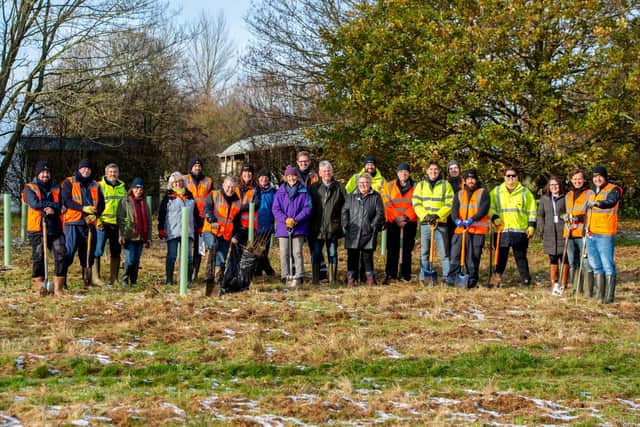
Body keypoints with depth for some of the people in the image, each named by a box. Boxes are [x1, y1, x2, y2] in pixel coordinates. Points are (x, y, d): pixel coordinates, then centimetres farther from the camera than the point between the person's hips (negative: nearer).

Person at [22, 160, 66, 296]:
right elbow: (34, 203, -12)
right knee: (38, 257, -1)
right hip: (37, 228, -3)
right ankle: (38, 287, 7)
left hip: (55, 228, 3)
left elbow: (60, 206, 4)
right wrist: (52, 204, -6)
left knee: (61, 255, -6)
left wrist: (53, 209, -17)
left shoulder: (56, 189, 17)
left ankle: (58, 287, -1)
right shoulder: (30, 188, 6)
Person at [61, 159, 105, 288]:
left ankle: (87, 280, 14)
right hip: (72, 223, -4)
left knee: (89, 253, 6)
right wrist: (83, 208, -19)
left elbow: (101, 204, 13)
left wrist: (95, 215, -8)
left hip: (89, 223, 4)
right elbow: (65, 200, -8)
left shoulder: (95, 186, 18)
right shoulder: (69, 183, 5)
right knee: (68, 252, -10)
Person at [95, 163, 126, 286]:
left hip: (117, 224, 5)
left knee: (116, 252, 8)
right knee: (97, 251, -7)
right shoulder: (100, 186, 0)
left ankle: (113, 278, 16)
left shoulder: (122, 188, 15)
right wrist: (97, 221, -14)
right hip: (103, 223, -5)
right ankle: (95, 277, -4)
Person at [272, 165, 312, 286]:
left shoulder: (303, 191, 3)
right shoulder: (280, 192, 7)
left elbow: (307, 208, -2)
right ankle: (286, 277, 9)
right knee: (284, 253, 2)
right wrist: (285, 219, -14)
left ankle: (298, 277, -3)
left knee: (297, 252, -5)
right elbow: (275, 208, 2)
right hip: (283, 227, 2)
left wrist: (296, 220, -13)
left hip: (299, 227, -2)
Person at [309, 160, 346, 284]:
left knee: (332, 255, 6)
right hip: (317, 228, 0)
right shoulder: (314, 188, 6)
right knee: (316, 254, -1)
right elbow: (309, 206, 8)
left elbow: (346, 206, 6)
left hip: (333, 227, 0)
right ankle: (315, 280, 3)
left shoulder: (339, 187, 4)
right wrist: (309, 224, 3)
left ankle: (333, 280, 12)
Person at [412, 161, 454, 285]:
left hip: (441, 223, -2)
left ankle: (447, 277, 0)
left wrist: (438, 215, -12)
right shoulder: (421, 185, 12)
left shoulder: (445, 185, 6)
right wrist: (425, 215, -10)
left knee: (444, 251, -4)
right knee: (424, 252, 4)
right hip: (425, 223, 2)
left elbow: (450, 203, 0)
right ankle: (424, 277, 9)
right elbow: (416, 203, 5)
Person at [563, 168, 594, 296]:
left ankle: (588, 291, -9)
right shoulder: (568, 195, 20)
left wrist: (581, 217, -19)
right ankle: (577, 290, 17)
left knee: (586, 263, -10)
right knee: (573, 263, 10)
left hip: (583, 234, -7)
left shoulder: (590, 194, -1)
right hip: (570, 234, 7)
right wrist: (566, 217, 12)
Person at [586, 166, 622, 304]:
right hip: (591, 235, 8)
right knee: (596, 265, 15)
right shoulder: (591, 192, 16)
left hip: (605, 235, -8)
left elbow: (611, 202, -29)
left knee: (608, 265, -7)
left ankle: (609, 295, -4)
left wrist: (598, 203, -48)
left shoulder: (613, 190, -7)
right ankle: (599, 293, 24)